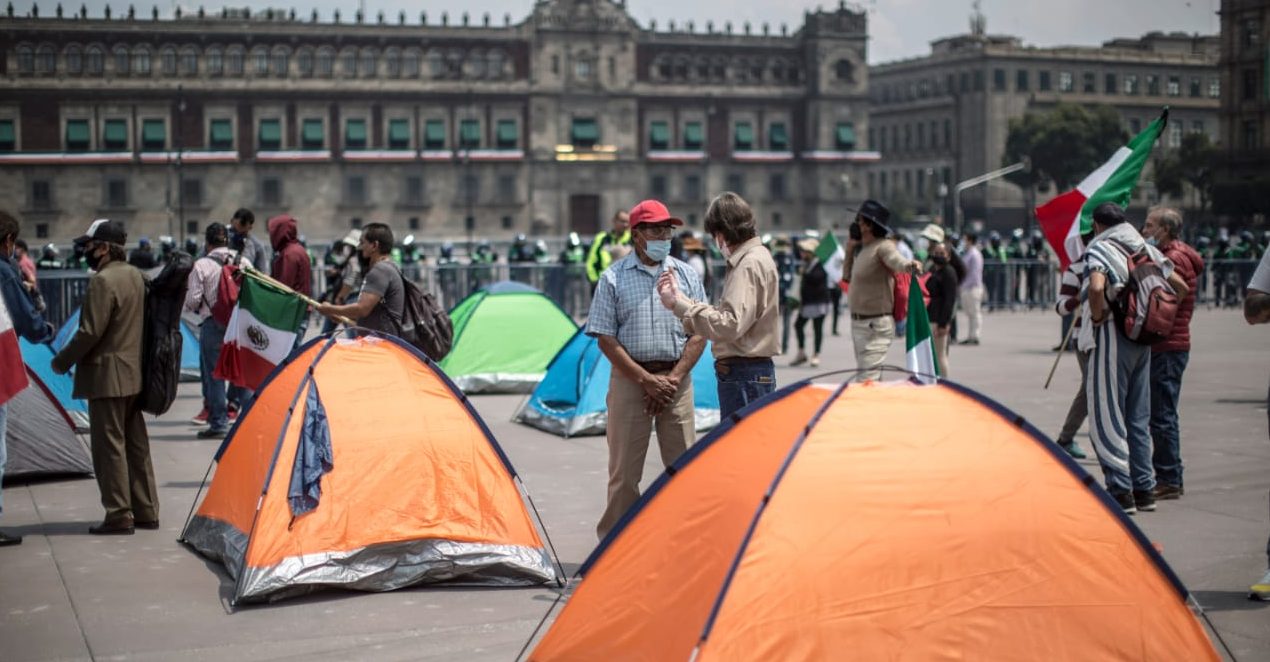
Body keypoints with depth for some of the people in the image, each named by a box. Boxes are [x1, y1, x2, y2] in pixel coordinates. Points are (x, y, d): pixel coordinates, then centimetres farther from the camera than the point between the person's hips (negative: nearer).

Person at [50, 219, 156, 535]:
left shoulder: (103, 281, -16)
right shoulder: (135, 276, 11)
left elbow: (90, 332, -19)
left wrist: (61, 361, -6)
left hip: (107, 375, -9)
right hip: (134, 373, 9)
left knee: (109, 445, -3)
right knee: (136, 444, 13)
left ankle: (119, 516, -1)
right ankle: (146, 511, 18)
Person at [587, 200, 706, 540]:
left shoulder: (686, 275, 7)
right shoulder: (613, 278, -1)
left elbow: (699, 333, 6)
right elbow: (606, 338, -4)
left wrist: (674, 377, -7)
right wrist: (646, 379, -11)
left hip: (676, 380, 2)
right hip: (631, 380, -2)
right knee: (624, 470, 2)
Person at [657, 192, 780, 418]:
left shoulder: (751, 264, -15)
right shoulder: (744, 261, 18)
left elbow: (730, 325, -24)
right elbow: (726, 315, 14)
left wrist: (679, 304, -19)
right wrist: (681, 299, 8)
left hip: (745, 376, -10)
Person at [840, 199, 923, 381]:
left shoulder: (883, 246, -16)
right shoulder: (861, 248, 11)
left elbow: (896, 261, -37)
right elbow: (847, 276, 21)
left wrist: (910, 264, -59)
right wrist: (849, 249, 12)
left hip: (876, 324, -10)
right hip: (858, 323, 10)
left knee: (868, 377, -14)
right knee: (864, 374, 20)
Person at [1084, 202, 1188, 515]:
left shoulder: (1099, 249, -8)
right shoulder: (1144, 248, 13)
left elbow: (1096, 288, -27)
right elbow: (1181, 286, 13)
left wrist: (1097, 318, -11)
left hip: (1113, 336, -7)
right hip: (1143, 339, 7)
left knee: (1106, 417, -2)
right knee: (1138, 418, 14)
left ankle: (1121, 491, -4)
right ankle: (1144, 489, 17)